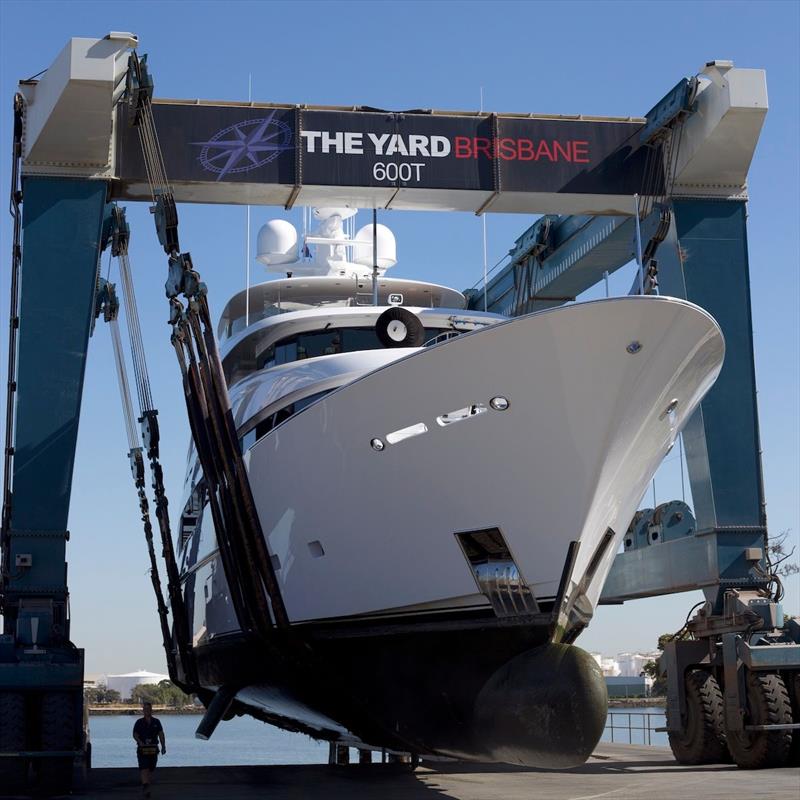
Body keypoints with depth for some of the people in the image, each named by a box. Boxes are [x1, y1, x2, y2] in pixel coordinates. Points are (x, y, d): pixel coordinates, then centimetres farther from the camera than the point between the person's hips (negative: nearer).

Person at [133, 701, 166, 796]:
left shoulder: (156, 722, 9)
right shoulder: (139, 722, 4)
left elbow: (161, 734, 6)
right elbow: (135, 734, 0)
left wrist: (163, 746, -3)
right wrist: (140, 742, -19)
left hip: (153, 748, 3)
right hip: (142, 748, -3)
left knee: (151, 767, 9)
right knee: (144, 767, -15)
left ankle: (145, 783, 26)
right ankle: (145, 785, -24)